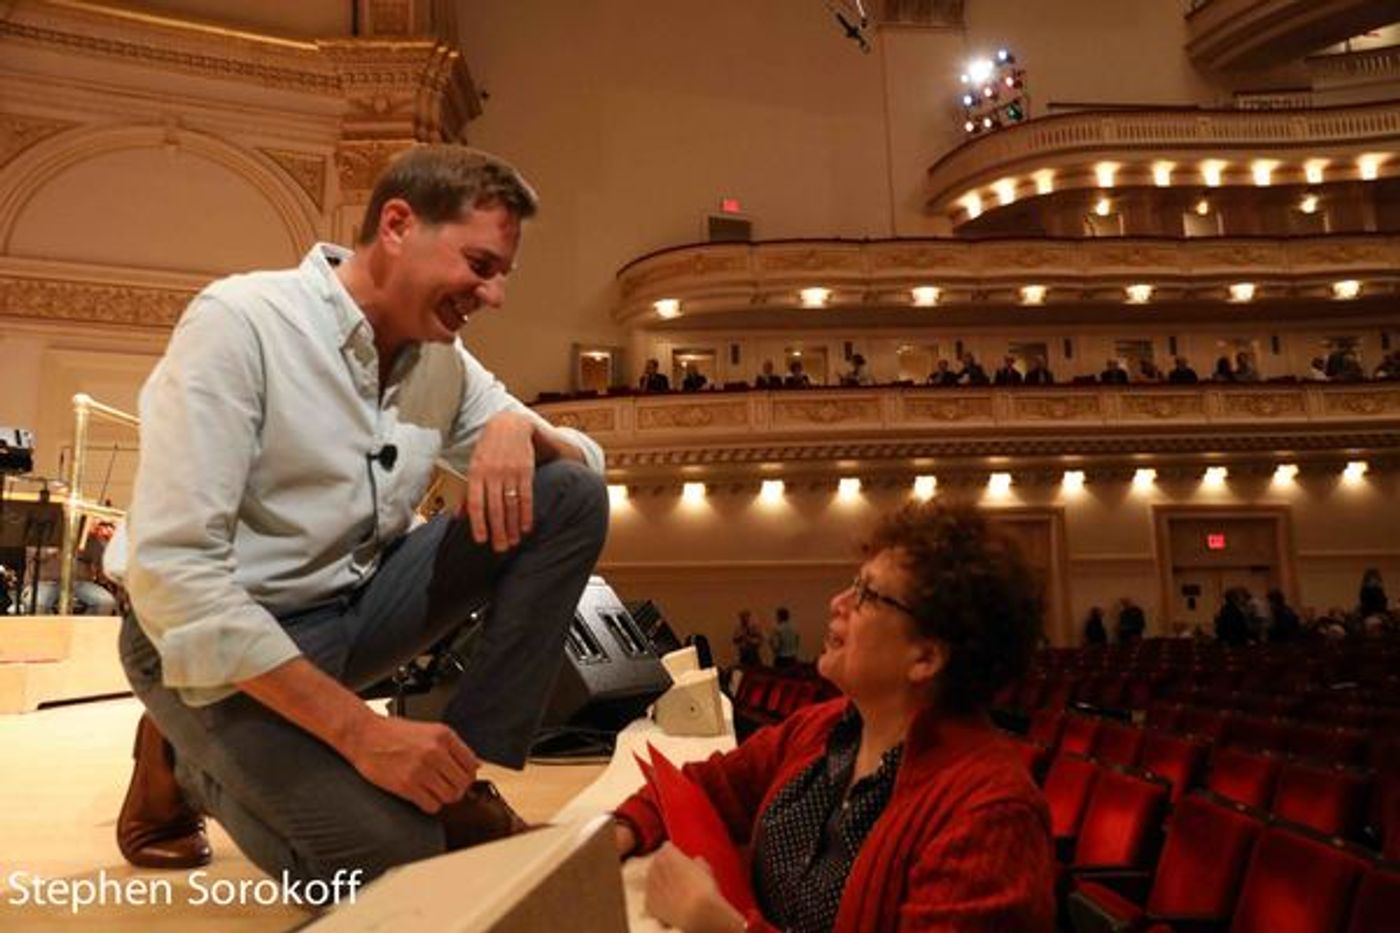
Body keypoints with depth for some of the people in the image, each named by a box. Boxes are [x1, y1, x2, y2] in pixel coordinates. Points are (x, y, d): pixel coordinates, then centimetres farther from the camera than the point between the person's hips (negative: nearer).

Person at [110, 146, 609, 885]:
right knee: (392, 854, -25)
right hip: (221, 639, -6)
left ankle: (463, 776, -6)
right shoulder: (238, 321, -19)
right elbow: (171, 570, -26)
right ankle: (186, 758, 5)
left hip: (356, 603, 6)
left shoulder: (444, 360, 1)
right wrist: (362, 731, -30)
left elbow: (589, 461, 6)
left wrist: (519, 427, -19)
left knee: (572, 498, -9)